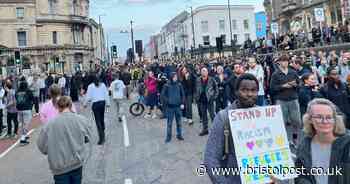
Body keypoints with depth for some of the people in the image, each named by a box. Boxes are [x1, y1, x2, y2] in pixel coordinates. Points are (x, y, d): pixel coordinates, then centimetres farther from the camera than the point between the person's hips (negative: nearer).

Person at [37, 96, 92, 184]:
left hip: (60, 167, -2)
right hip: (78, 163, 2)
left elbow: (41, 145, -5)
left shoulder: (50, 124, -15)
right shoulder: (82, 120, -10)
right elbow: (88, 140, 1)